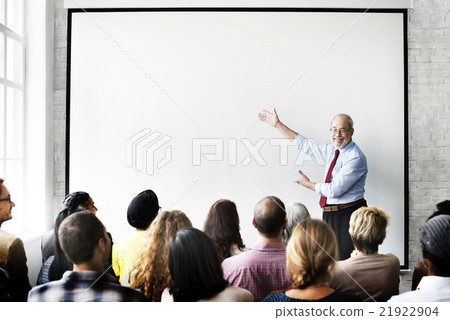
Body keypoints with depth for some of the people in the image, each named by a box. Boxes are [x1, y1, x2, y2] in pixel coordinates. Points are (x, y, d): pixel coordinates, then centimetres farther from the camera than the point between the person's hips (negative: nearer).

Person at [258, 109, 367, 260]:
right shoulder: (332, 150, 9)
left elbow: (334, 189, -20)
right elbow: (305, 145, 15)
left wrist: (309, 184, -3)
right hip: (329, 215, 8)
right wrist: (277, 124, 15)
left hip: (348, 216, -8)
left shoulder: (356, 158, -16)